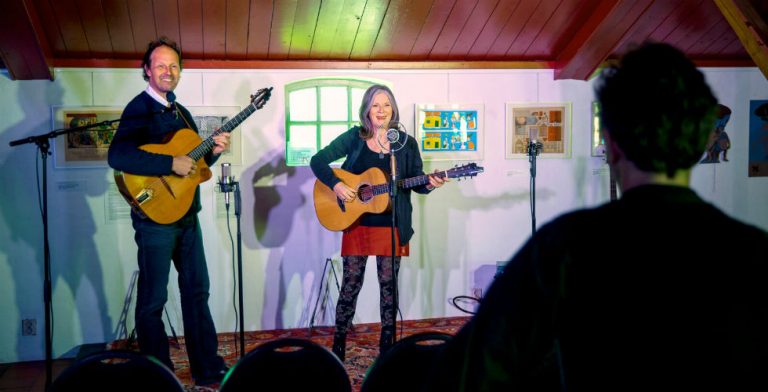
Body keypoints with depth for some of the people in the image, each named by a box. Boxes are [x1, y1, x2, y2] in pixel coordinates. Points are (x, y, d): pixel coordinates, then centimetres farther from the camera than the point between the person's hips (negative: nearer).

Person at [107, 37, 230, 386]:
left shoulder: (181, 112, 15)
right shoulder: (139, 108, -10)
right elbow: (117, 157, -25)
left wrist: (213, 152, 1)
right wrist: (171, 164, -27)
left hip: (187, 215, 8)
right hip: (155, 216, -8)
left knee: (197, 290, 12)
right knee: (154, 299, 2)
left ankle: (208, 368, 22)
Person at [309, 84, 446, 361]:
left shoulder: (406, 143, 2)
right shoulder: (354, 138, 1)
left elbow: (416, 183, 6)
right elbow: (317, 161, 0)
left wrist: (429, 185, -16)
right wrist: (336, 185, -14)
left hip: (392, 226, 1)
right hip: (356, 222, 0)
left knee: (389, 285, 7)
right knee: (351, 284, 4)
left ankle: (387, 346, 20)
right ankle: (338, 346, 16)